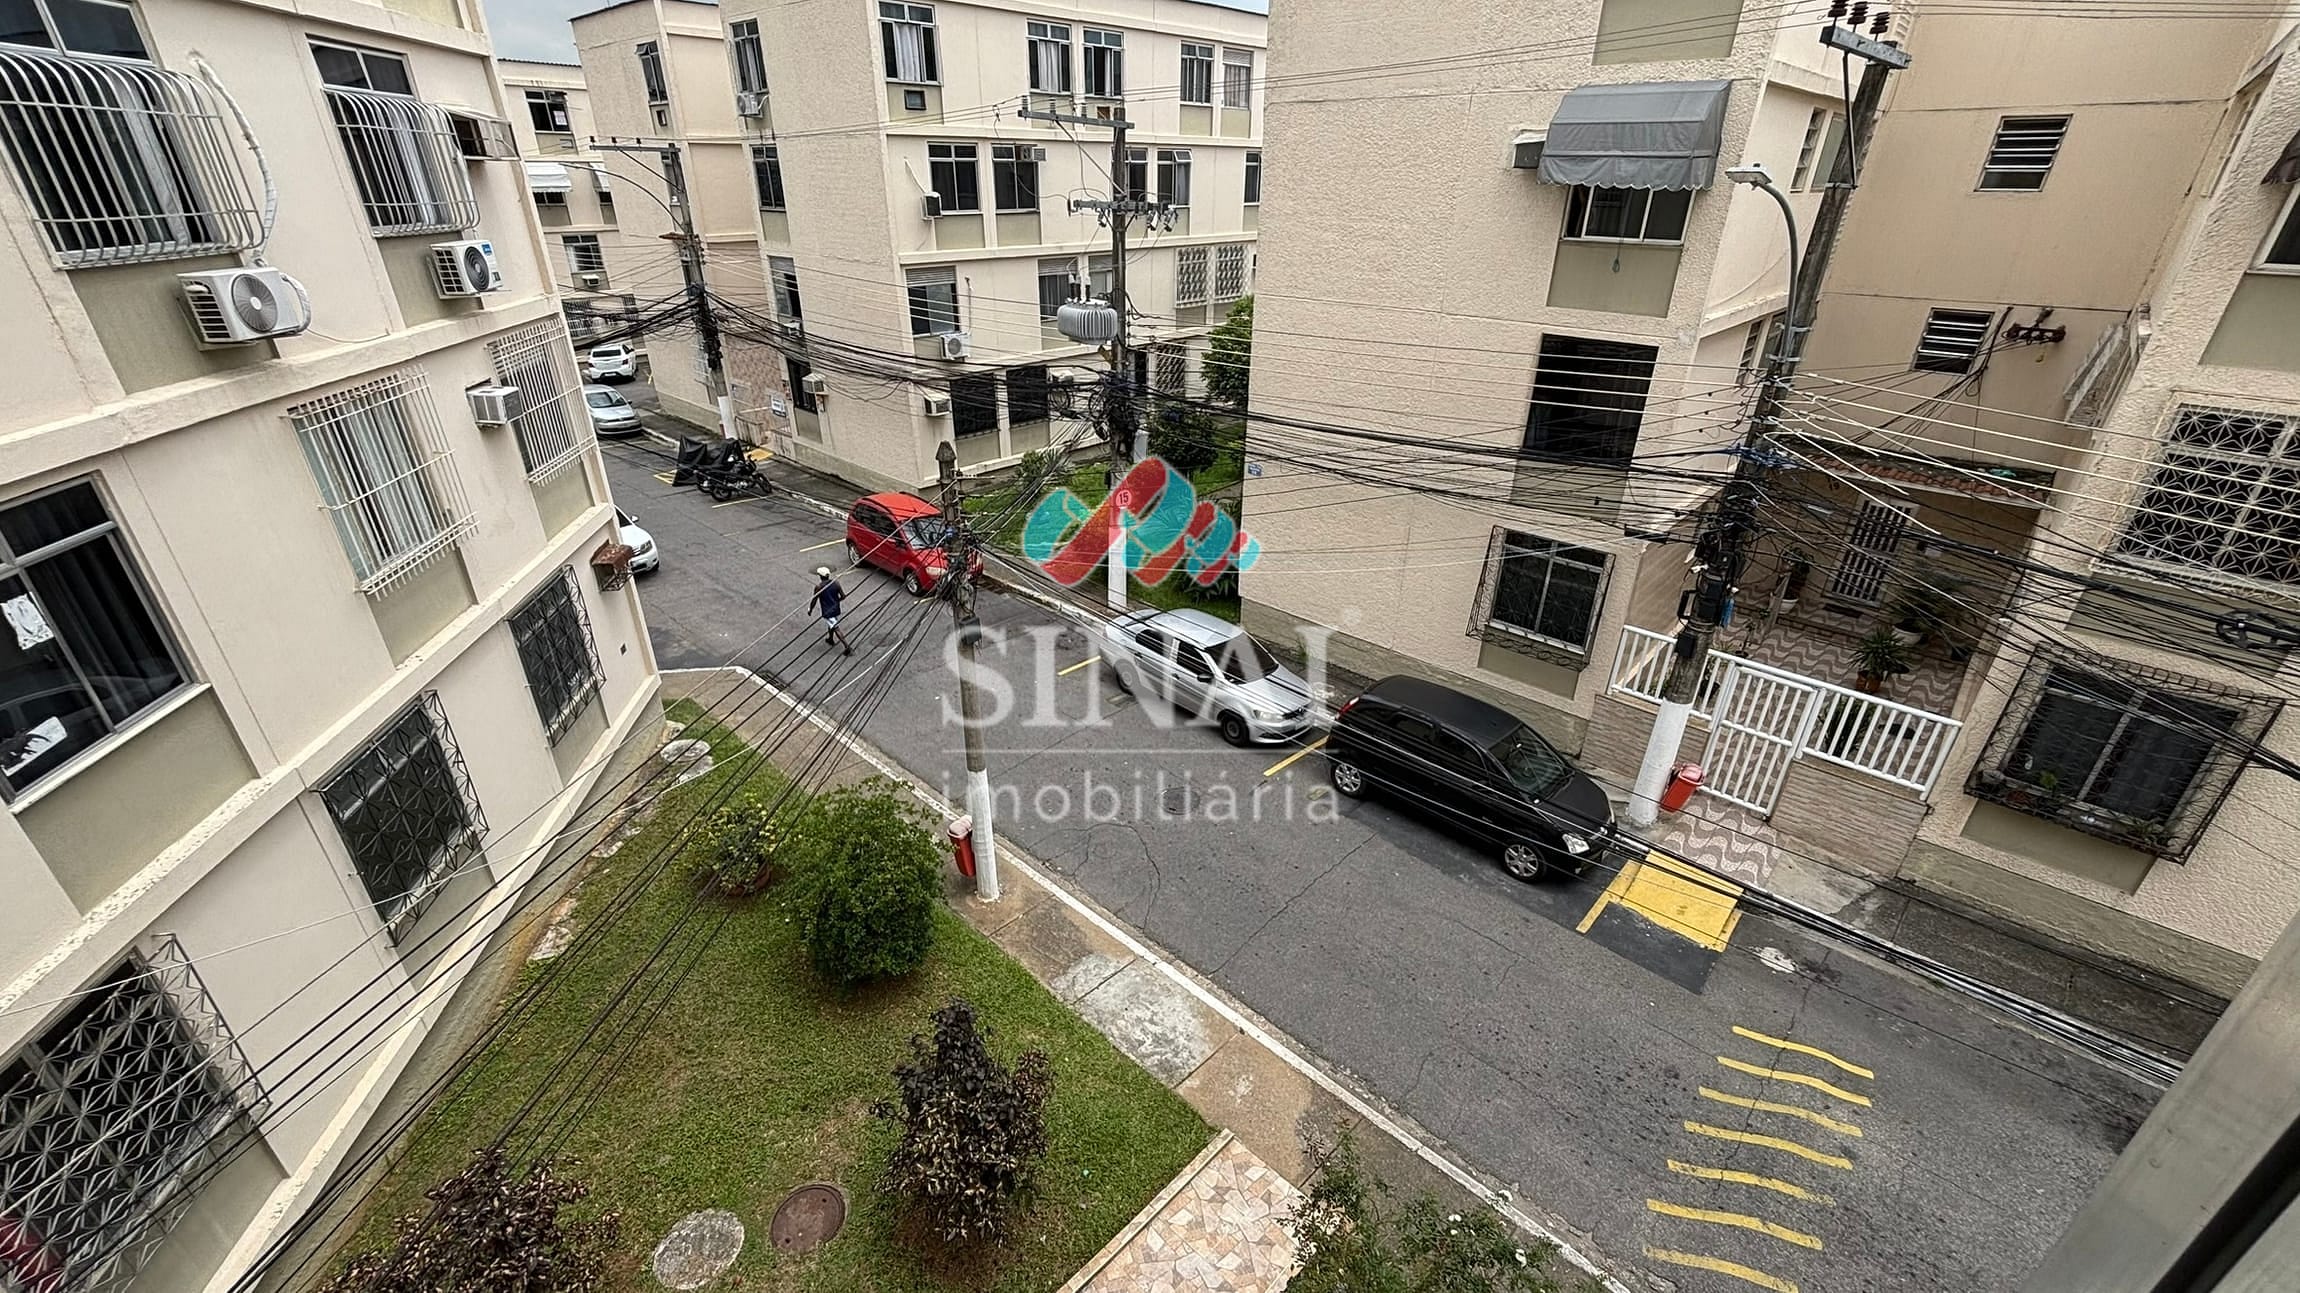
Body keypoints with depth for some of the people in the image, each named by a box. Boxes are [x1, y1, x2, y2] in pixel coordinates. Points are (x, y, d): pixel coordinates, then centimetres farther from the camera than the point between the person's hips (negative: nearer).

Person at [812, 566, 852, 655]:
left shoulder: (818, 587, -17)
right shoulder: (835, 583, -5)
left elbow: (814, 600, -9)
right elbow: (843, 596, -3)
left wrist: (810, 610, 7)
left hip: (827, 611, -6)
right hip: (835, 609, 6)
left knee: (836, 629, -5)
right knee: (831, 625, 30)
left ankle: (848, 647, -10)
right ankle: (831, 640, 50)